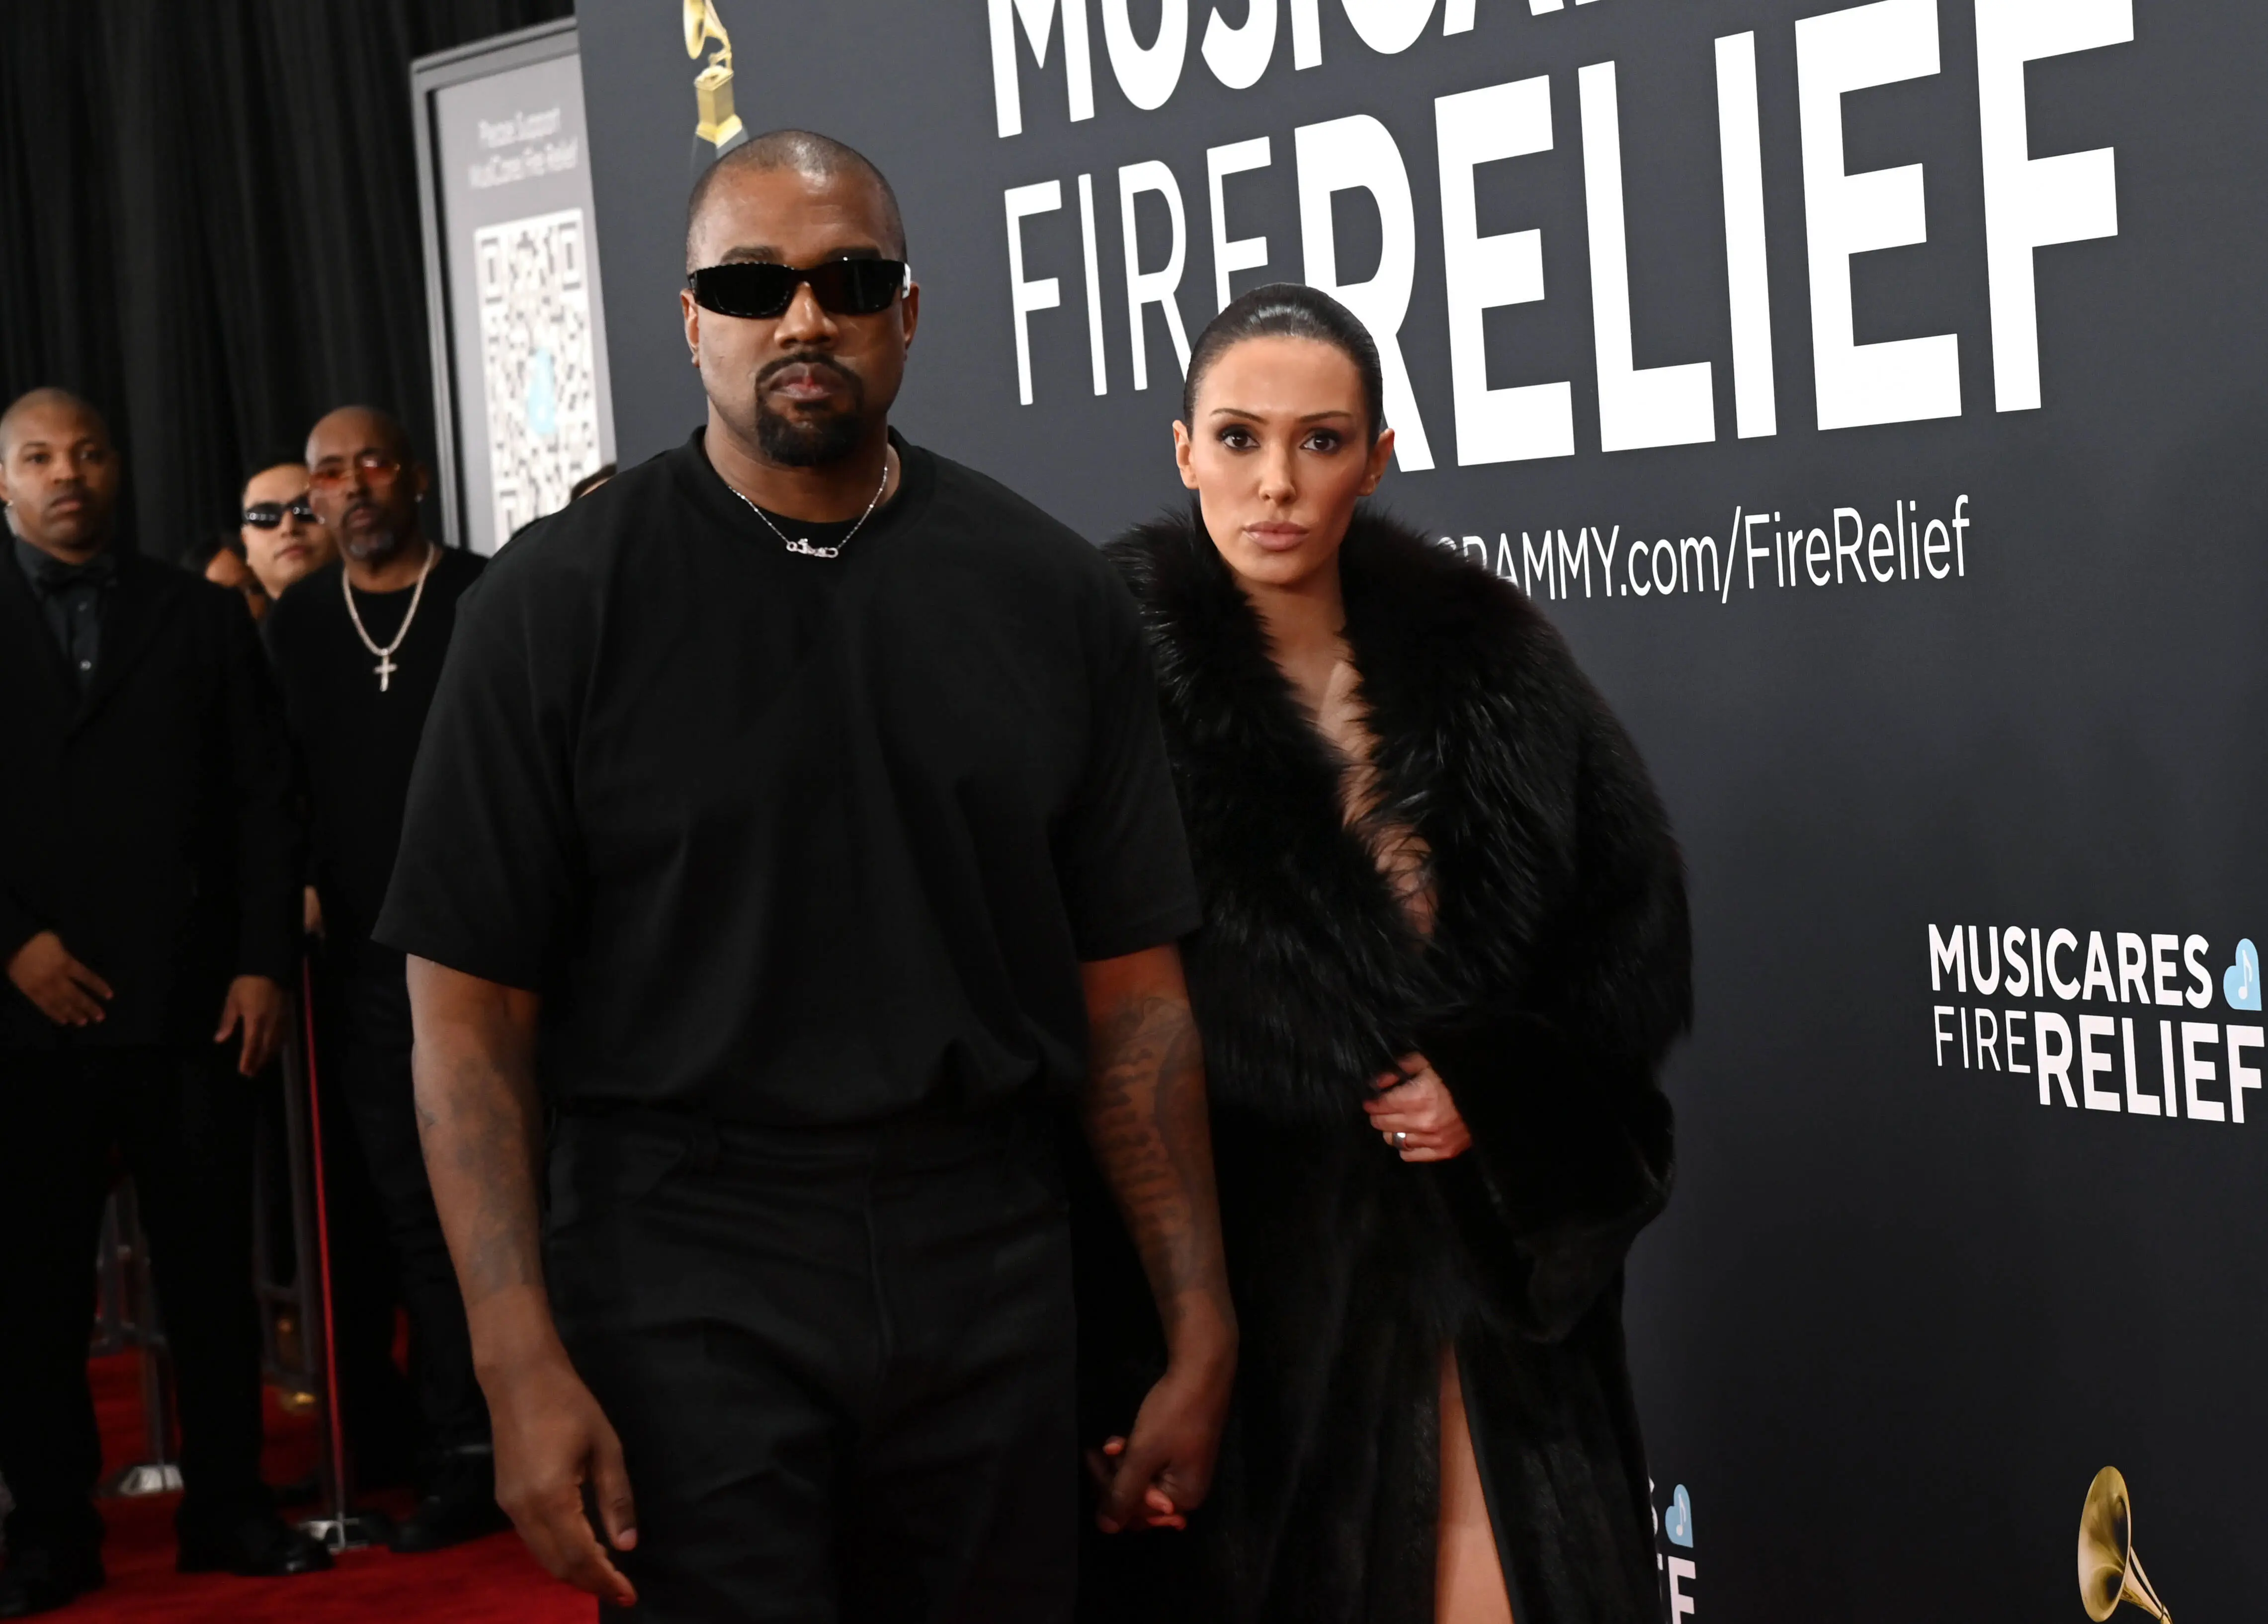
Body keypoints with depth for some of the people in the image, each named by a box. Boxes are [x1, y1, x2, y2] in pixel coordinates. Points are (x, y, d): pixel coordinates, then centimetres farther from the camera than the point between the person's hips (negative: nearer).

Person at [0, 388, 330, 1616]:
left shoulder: (201, 616, 12)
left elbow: (264, 802, 8)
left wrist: (264, 962, -1)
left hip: (191, 1003, 1)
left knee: (211, 1265, 3)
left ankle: (226, 1506, 12)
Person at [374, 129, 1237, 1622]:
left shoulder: (1051, 592, 5)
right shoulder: (562, 601, -1)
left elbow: (1131, 988, 6)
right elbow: (472, 1010, -4)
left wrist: (1203, 1336, 2)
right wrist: (525, 1368, -12)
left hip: (991, 1277, 3)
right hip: (687, 1283, -2)